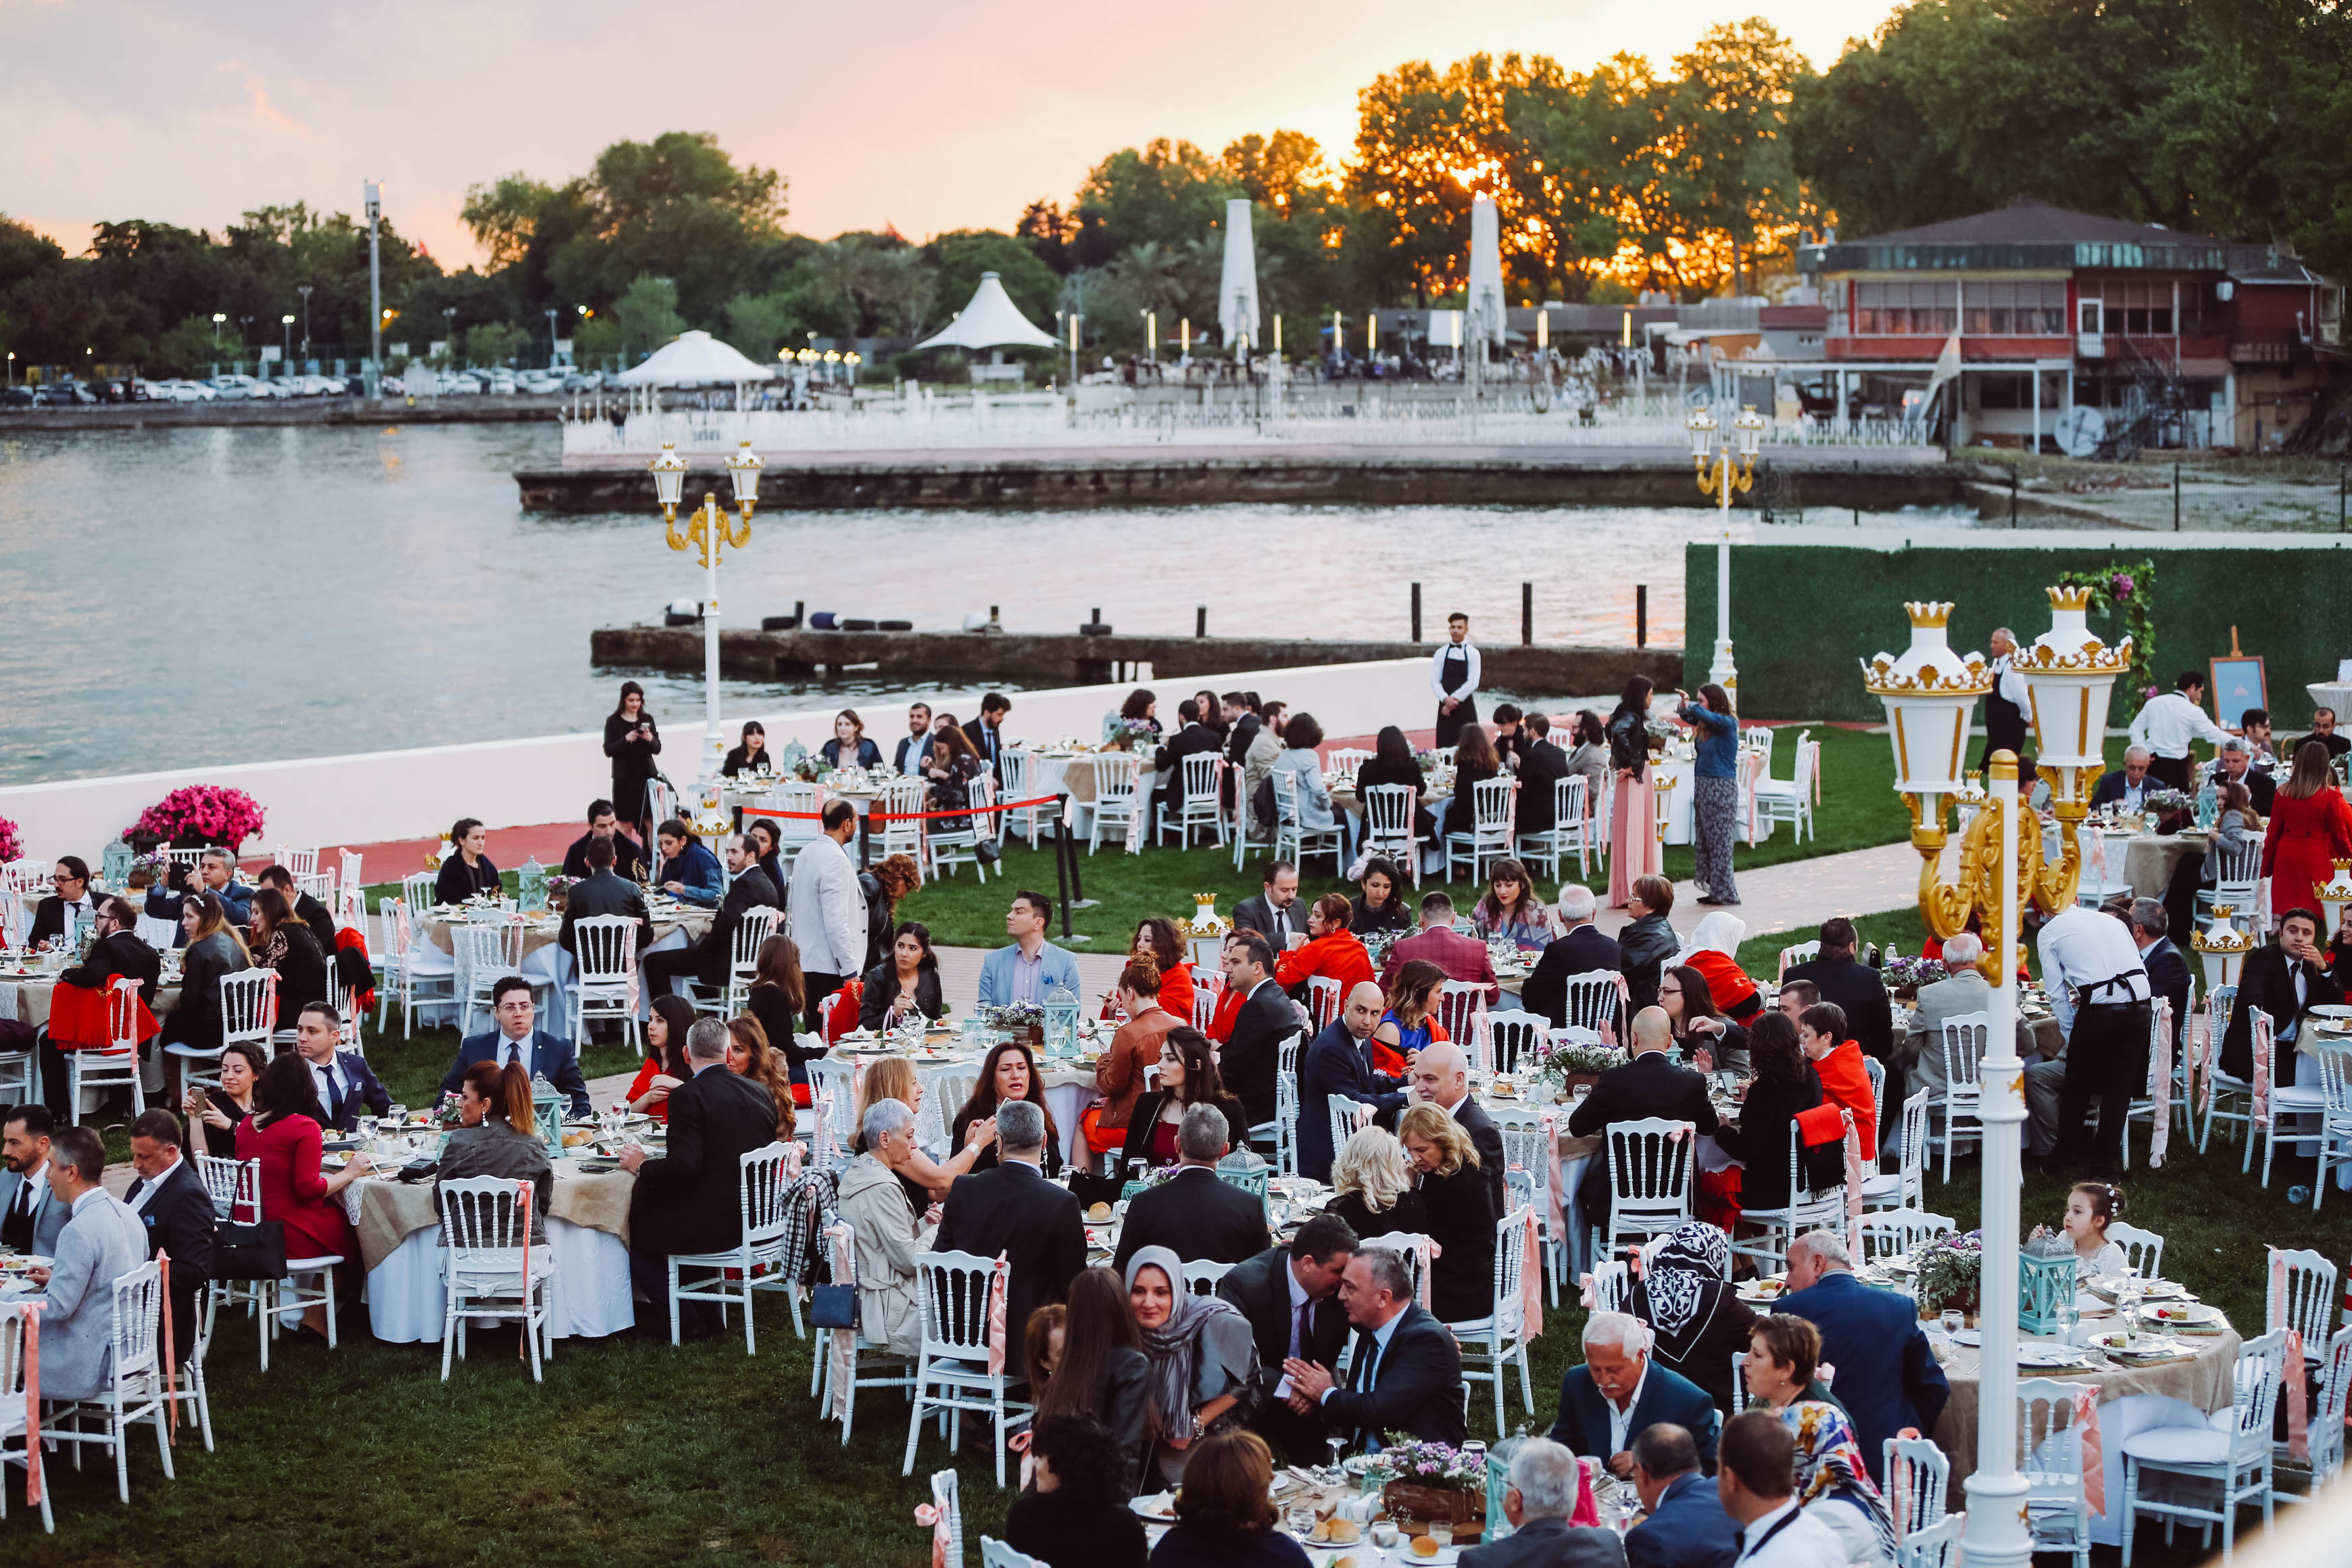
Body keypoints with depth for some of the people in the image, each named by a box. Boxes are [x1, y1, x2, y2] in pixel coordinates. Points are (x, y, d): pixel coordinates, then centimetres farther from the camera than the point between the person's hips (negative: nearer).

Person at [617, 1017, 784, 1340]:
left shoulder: (687, 1096, -16)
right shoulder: (760, 1093, 4)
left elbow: (684, 1165, -24)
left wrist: (641, 1166, -6)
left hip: (710, 1227, -8)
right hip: (755, 1221, 8)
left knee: (630, 1229, 13)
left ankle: (690, 1321, 16)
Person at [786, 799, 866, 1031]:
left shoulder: (805, 853, 12)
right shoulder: (835, 860, -16)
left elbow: (792, 904, 23)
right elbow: (836, 922, -21)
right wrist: (850, 972, -17)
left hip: (805, 961, 9)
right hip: (830, 967, -9)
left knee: (814, 1034, 12)